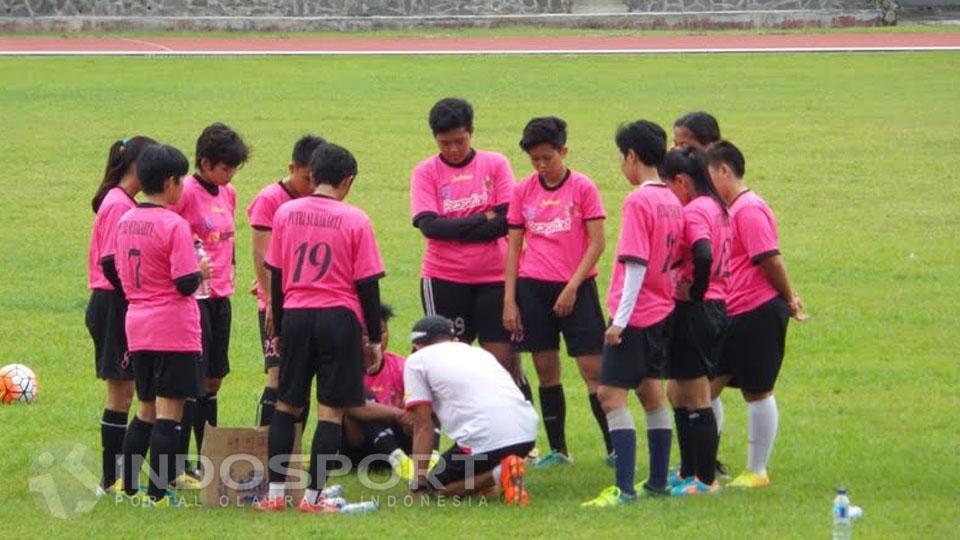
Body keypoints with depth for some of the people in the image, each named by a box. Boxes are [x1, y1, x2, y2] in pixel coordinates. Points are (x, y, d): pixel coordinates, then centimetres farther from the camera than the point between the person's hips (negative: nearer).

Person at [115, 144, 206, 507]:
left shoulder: (125, 222, 7)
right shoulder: (174, 225, -16)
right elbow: (186, 283, -18)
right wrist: (201, 272, 1)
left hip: (138, 326, 7)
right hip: (174, 331, -7)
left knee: (146, 412, 18)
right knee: (169, 413, -3)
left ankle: (129, 487, 20)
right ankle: (158, 495, -4)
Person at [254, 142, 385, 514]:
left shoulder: (286, 213, 3)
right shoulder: (354, 220, -5)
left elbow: (275, 274, 7)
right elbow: (367, 283, -4)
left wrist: (277, 325, 17)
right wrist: (374, 338, 4)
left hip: (295, 316, 3)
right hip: (339, 317, -3)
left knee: (286, 406, 12)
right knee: (331, 410, 1)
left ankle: (275, 493, 10)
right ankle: (313, 496, -2)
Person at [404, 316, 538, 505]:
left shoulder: (417, 360, 12)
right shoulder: (479, 352, 29)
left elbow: (423, 427, 6)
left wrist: (418, 486, 10)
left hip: (484, 439, -7)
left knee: (436, 487, 12)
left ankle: (499, 475, -10)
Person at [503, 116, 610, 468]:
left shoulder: (583, 188, -4)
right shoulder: (524, 191, 6)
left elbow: (597, 243, -6)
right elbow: (514, 246, 8)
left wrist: (572, 286, -13)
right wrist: (509, 300, 3)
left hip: (576, 287, -3)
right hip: (533, 287, 3)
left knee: (594, 369, -6)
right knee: (546, 370, 6)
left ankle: (614, 448, -1)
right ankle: (557, 450, 14)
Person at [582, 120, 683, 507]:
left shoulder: (638, 201, -16)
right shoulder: (671, 201, 8)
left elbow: (636, 264, -21)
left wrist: (620, 319, -19)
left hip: (636, 314, -9)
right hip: (662, 312, 9)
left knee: (611, 395, -8)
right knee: (651, 394, 17)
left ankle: (624, 489, -13)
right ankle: (657, 483, 20)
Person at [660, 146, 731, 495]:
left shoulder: (693, 212, -16)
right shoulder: (715, 208, 13)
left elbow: (704, 256, -31)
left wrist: (695, 291, -17)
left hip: (694, 310, -10)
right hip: (717, 306, 10)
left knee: (695, 400, -3)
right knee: (683, 398, 18)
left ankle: (705, 479, 0)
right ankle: (690, 472, 25)